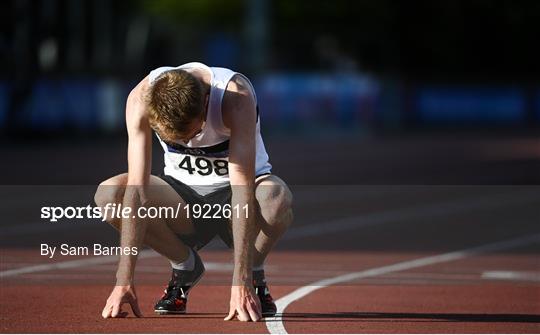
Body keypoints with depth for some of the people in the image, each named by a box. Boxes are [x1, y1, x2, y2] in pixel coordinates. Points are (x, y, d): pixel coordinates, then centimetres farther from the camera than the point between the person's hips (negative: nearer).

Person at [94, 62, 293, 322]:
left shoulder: (236, 96, -31)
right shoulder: (142, 99, -25)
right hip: (183, 194, 2)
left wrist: (241, 283, -44)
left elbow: (243, 190, -37)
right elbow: (137, 189, -30)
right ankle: (185, 266, 0)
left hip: (233, 199, -2)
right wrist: (124, 281, -37)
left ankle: (254, 275, -5)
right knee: (108, 195, -26)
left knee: (276, 196, -37)